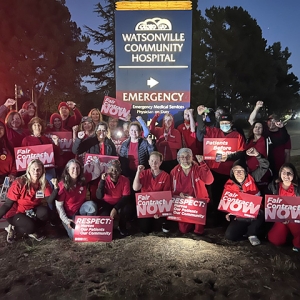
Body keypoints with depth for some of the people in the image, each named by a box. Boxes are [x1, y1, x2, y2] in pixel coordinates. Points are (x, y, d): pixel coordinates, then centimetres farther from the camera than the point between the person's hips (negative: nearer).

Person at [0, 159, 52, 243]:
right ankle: (12, 228, 1)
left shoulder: (44, 183, -13)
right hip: (16, 213, -4)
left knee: (44, 212, -27)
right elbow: (8, 204, -17)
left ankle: (32, 231, -2)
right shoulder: (19, 183, -24)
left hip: (32, 211, 4)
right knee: (30, 226, -31)